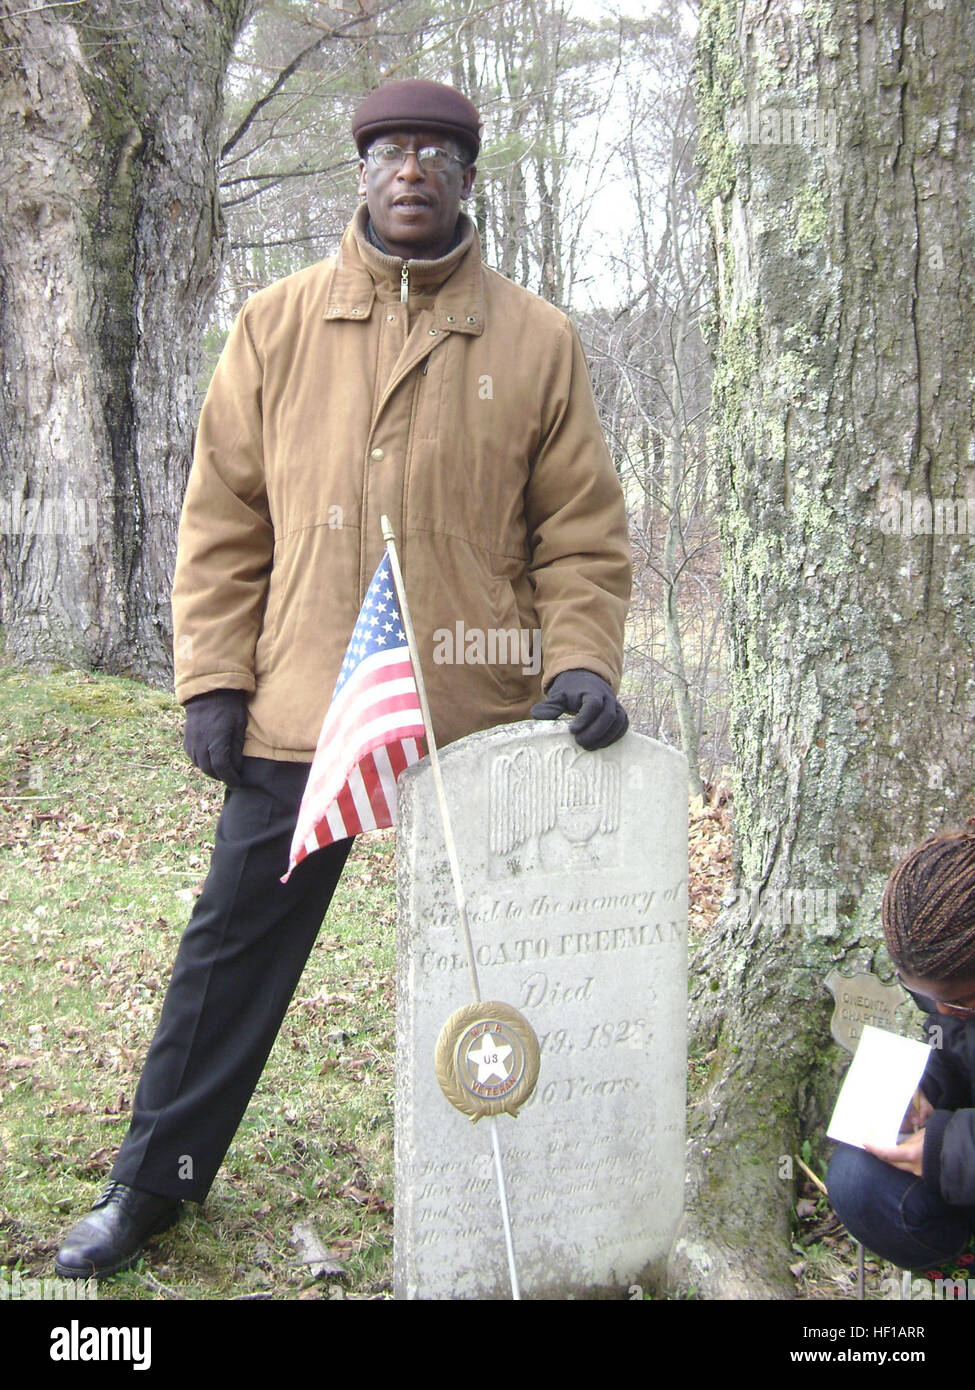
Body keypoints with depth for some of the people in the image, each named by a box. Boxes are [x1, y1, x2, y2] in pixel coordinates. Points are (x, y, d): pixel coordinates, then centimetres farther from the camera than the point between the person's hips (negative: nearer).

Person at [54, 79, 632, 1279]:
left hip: (478, 717, 0)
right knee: (232, 948, 11)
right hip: (298, 714, 1)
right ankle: (154, 1179, 28)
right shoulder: (278, 325, 5)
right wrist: (212, 676, -1)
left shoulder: (537, 342, 3)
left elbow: (583, 533, 4)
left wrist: (580, 660, -9)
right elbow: (224, 517, 5)